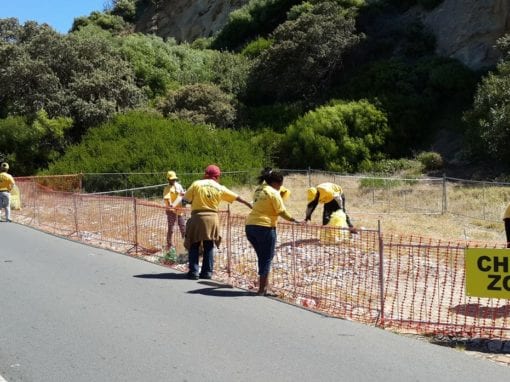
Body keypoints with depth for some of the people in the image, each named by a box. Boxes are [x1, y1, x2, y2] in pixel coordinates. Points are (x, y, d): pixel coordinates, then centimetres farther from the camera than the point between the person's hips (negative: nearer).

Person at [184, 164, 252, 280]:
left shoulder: (196, 184, -3)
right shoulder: (220, 188, 4)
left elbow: (186, 199, -3)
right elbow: (237, 197, 11)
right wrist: (249, 204, 23)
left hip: (197, 217, -2)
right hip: (212, 218, 2)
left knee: (194, 246, 6)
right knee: (209, 246, 11)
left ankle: (194, 271, 2)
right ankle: (207, 272, 12)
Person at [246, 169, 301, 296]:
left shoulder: (259, 189, 14)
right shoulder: (273, 193, -9)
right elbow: (282, 212, -12)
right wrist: (294, 220, -3)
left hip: (250, 226, 7)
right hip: (264, 227, -7)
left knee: (262, 257, 16)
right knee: (267, 258, 2)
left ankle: (264, 286, 19)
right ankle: (262, 290, 2)